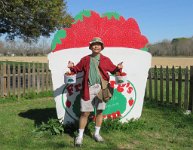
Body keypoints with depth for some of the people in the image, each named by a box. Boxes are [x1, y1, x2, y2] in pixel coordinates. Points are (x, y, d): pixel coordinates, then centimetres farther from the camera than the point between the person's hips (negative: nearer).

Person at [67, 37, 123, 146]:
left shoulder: (106, 60, 8)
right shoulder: (85, 59, 9)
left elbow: (113, 70, 8)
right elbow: (77, 69, 15)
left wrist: (118, 68, -13)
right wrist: (72, 67, -5)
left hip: (101, 88, 1)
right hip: (89, 89, -1)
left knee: (100, 111, 8)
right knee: (85, 112, 1)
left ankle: (97, 133, 25)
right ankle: (80, 136, 12)